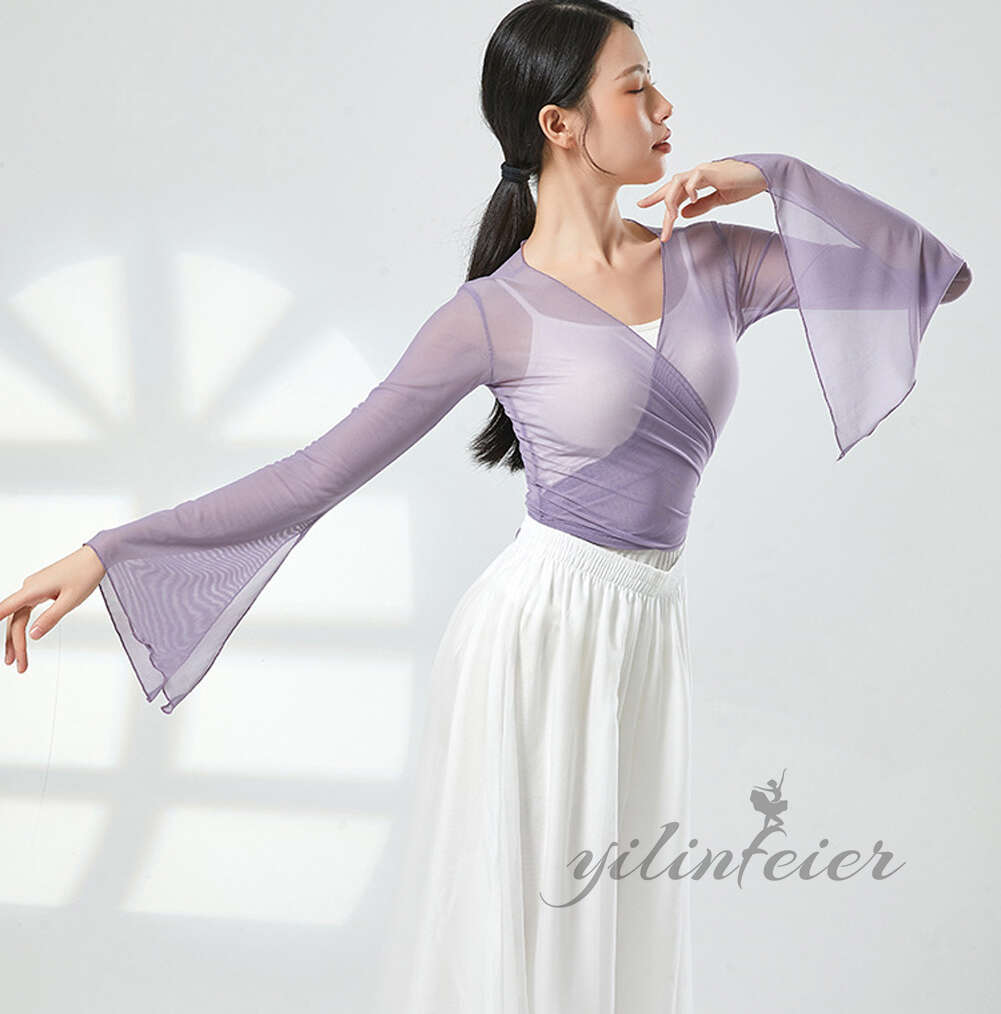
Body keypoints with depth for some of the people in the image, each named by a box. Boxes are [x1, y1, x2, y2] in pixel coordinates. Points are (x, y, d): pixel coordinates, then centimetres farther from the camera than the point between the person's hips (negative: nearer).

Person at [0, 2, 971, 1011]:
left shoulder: (711, 258, 5)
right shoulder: (497, 313, -8)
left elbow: (937, 274, 6)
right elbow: (314, 474, -8)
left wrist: (773, 174, -3)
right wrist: (105, 553, -13)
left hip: (646, 636, 5)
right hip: (535, 636, -5)